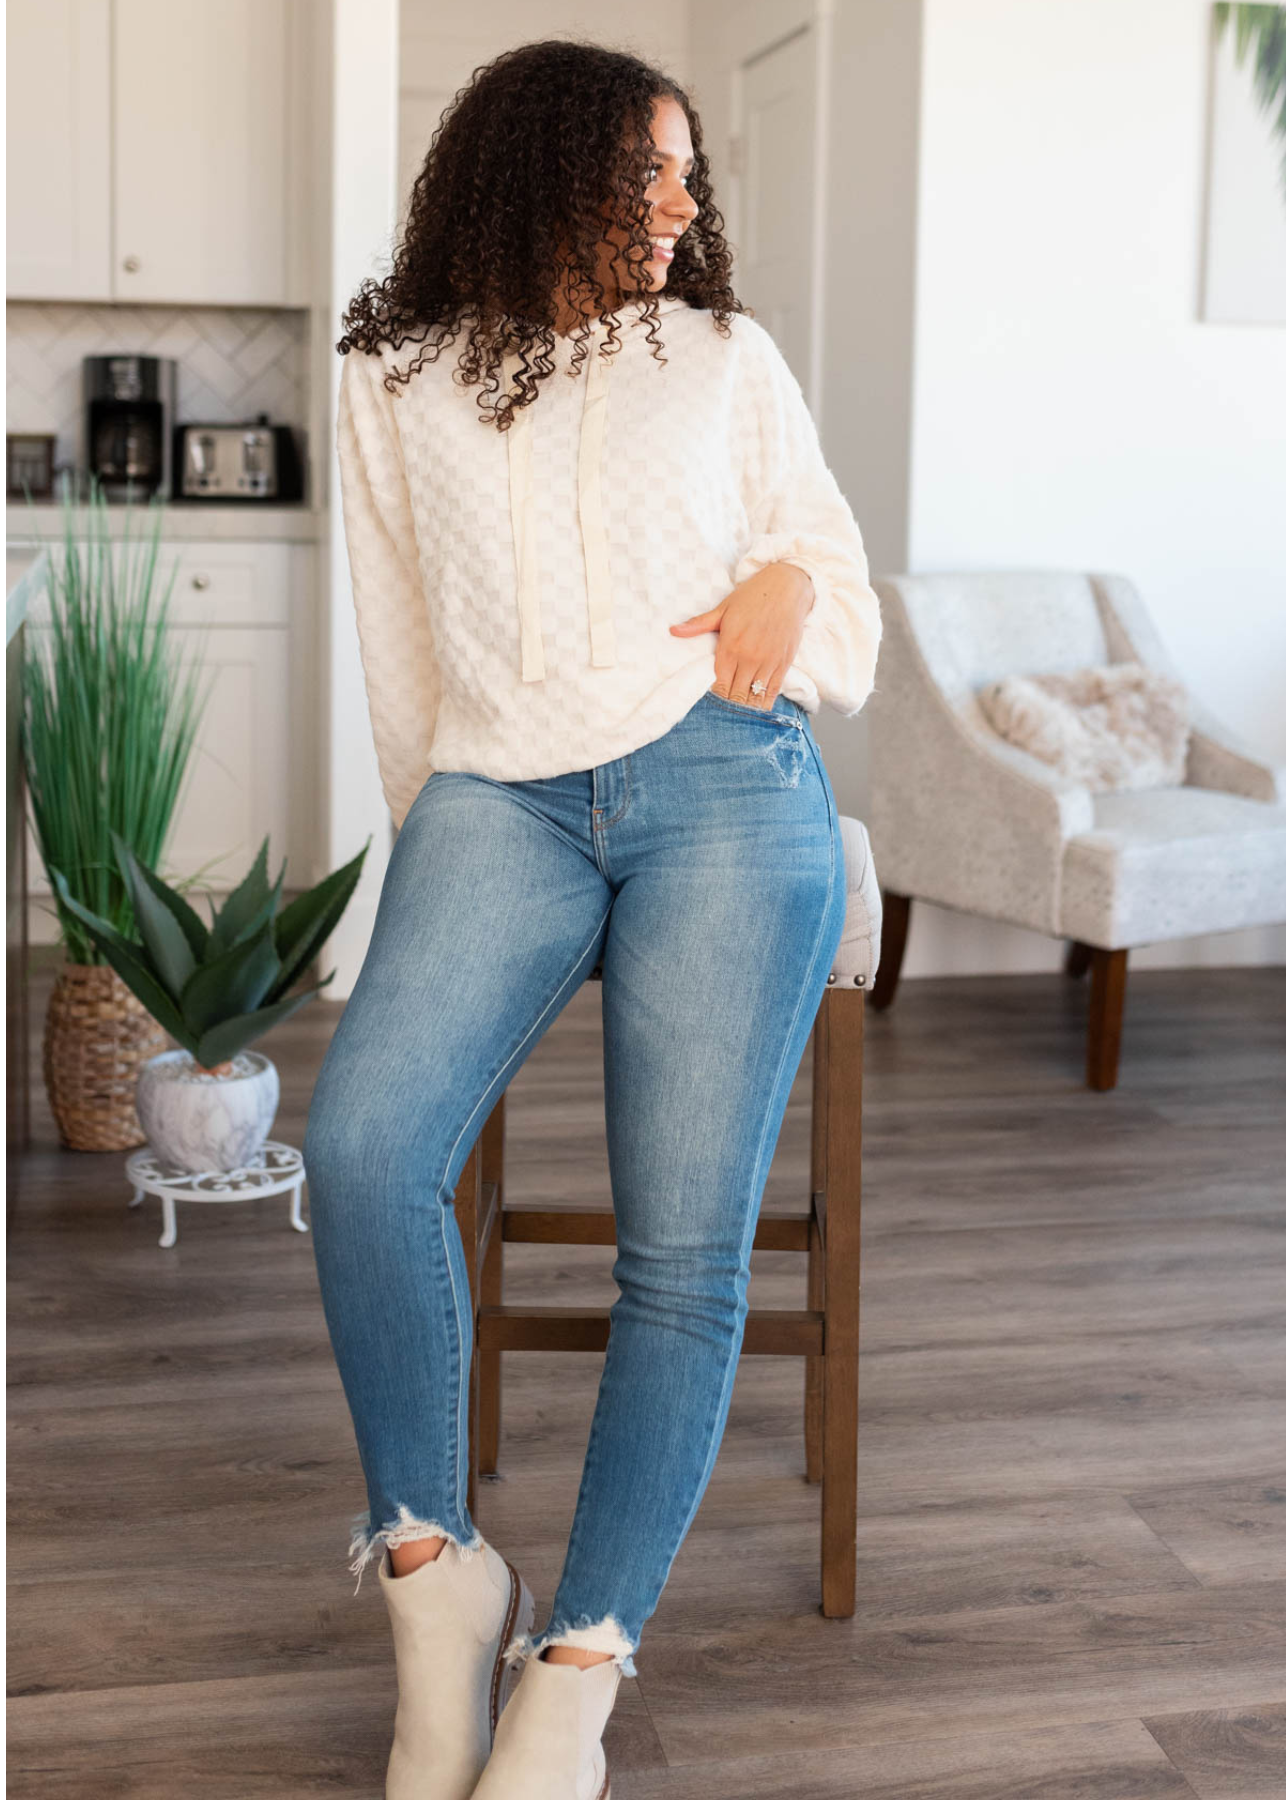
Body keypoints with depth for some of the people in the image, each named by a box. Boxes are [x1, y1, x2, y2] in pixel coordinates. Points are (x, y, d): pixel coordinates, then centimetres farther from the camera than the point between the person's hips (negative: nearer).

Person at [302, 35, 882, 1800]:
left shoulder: (728, 358, 22)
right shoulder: (395, 382, 21)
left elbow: (837, 568, 26)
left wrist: (789, 585, 3)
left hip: (723, 789, 1)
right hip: (497, 795, 0)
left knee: (686, 1249, -14)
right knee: (364, 1146, -27)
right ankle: (436, 1572, -10)